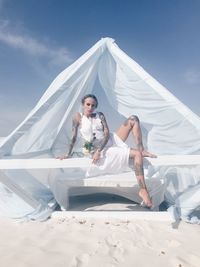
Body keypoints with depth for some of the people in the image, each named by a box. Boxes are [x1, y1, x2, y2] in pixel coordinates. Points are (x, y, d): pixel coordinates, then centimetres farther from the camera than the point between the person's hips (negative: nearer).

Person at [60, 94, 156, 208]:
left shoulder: (100, 115, 5)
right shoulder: (78, 117, -5)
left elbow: (107, 134, -5)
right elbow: (74, 137, -3)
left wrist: (98, 150, -18)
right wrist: (69, 154, -2)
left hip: (113, 140, 6)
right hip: (103, 150, -6)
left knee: (133, 119, -4)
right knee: (136, 154, -24)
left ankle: (142, 150, -5)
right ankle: (143, 190, -19)